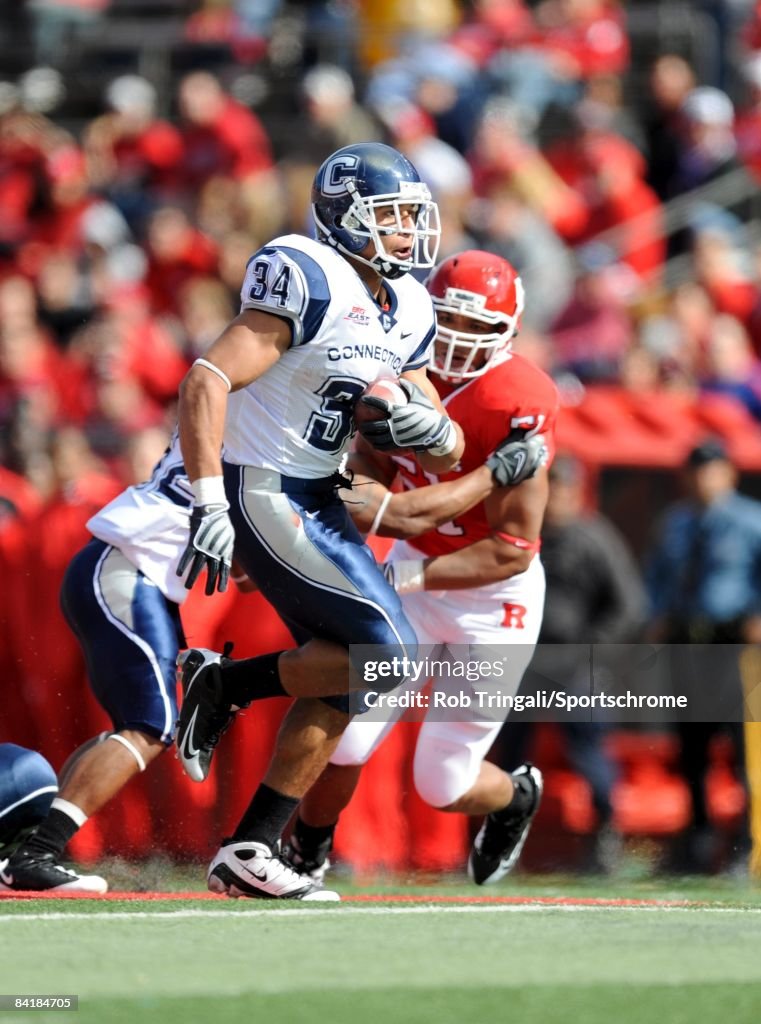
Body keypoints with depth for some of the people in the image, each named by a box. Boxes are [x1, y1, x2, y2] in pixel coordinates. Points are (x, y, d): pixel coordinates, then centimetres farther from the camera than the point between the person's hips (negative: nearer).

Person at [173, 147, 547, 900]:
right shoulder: (309, 283, -17)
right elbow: (207, 382, -24)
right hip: (264, 497, -9)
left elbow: (447, 455, 12)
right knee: (387, 653, -15)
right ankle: (224, 684, 0)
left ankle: (247, 853, 13)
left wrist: (430, 429, -13)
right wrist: (210, 505, -30)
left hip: (318, 501, 9)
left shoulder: (405, 312, 10)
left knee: (338, 690, 8)